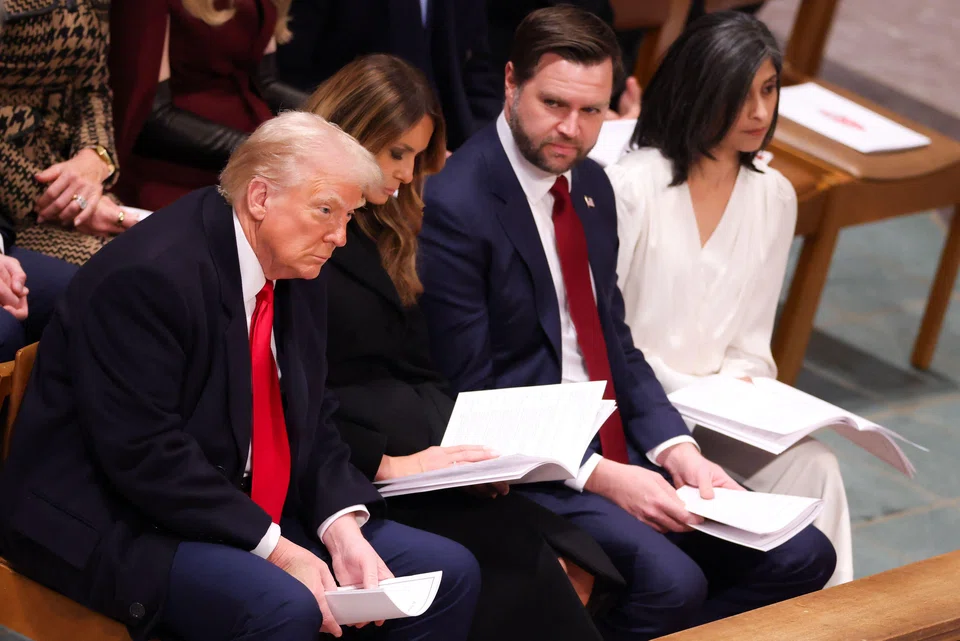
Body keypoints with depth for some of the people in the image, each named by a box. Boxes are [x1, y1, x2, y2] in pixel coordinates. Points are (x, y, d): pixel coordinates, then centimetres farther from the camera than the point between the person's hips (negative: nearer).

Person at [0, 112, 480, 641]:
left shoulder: (299, 276, 8)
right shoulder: (148, 275, -21)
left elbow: (310, 424, 11)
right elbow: (144, 453, -25)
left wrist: (343, 530, -8)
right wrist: (275, 549, -24)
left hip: (251, 513, 9)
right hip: (116, 530, -9)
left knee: (450, 573, -1)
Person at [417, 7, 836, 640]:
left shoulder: (592, 185, 11)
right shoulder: (454, 206, -16)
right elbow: (468, 393, -16)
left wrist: (676, 450, -1)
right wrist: (601, 477, -20)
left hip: (618, 451, 8)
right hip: (524, 466, -8)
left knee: (801, 557, -3)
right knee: (671, 582, -30)